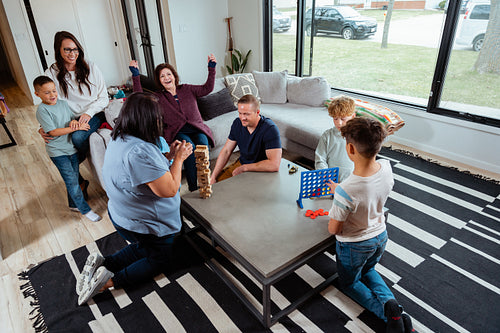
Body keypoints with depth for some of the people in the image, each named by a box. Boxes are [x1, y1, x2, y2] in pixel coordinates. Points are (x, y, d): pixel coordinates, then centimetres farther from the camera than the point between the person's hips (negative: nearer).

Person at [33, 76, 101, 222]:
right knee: (71, 181, -3)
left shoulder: (63, 103, 5)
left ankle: (73, 204, 35)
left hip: (71, 147, 6)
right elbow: (53, 132, -19)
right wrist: (76, 128, -21)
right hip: (58, 152, -6)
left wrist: (74, 121, -10)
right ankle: (85, 210, 5)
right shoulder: (42, 110, -13)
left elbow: (72, 117, 15)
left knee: (74, 179, 16)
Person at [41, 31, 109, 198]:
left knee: (77, 136, -31)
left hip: (94, 115, -1)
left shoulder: (90, 68, 1)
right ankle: (80, 182, 10)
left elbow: (103, 97, 1)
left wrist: (89, 113, -16)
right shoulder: (52, 74, 1)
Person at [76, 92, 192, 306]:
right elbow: (169, 189, -31)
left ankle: (102, 264, 16)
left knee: (143, 247, 32)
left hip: (122, 216, 9)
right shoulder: (139, 151, -35)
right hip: (147, 224, -9)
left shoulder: (119, 139, -3)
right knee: (160, 259, 18)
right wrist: (179, 158, -19)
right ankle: (110, 281, 4)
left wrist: (169, 156, 1)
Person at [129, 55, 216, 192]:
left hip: (196, 129, 2)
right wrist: (136, 75, -8)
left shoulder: (187, 89, 16)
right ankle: (193, 187, -27)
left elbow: (207, 88, 9)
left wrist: (211, 68, -1)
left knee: (203, 144, -31)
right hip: (177, 132, -1)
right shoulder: (158, 97, 12)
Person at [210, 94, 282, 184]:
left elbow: (274, 165, -35)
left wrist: (244, 168, -25)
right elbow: (226, 151, 1)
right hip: (241, 164, 6)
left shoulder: (270, 129, -27)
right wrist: (213, 178, -6)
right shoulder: (237, 123, -6)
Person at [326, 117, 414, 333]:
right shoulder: (386, 168, -19)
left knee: (349, 283, 26)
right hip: (380, 237, 6)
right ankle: (390, 302, 13)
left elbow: (333, 229, -23)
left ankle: (386, 311, 4)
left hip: (354, 246, -6)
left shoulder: (346, 190, -39)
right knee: (368, 270, 36)